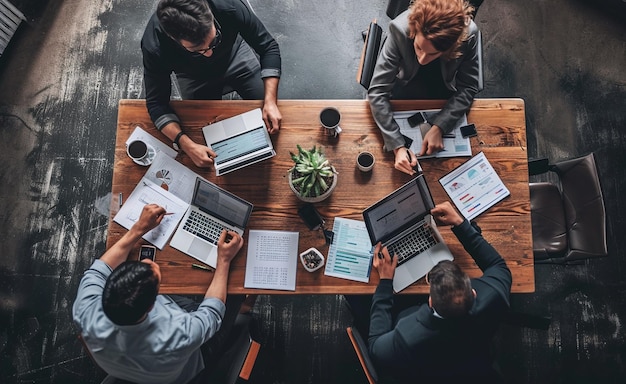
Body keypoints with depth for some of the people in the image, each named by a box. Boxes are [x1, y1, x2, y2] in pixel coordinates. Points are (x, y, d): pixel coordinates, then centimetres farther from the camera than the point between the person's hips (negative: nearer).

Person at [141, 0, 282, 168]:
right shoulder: (154, 47, -39)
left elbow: (268, 46, -26)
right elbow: (156, 103, -27)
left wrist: (270, 102, -35)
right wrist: (187, 144, -42)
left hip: (235, 55, 1)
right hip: (194, 77, 0)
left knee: (272, 121, 4)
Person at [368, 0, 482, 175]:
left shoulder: (468, 34, -34)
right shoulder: (400, 28, -37)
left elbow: (468, 87, -22)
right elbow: (377, 91, -37)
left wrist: (439, 127, -36)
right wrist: (397, 146, -43)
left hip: (446, 84, 1)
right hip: (408, 80, 0)